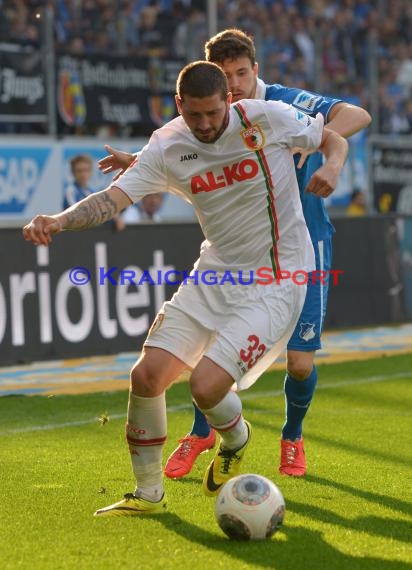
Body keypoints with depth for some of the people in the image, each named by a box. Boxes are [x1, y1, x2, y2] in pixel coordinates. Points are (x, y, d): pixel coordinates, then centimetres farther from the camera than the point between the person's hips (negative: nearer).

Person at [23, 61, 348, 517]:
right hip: (214, 274, 5)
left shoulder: (268, 118, -13)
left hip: (275, 283, -5)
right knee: (147, 375, -4)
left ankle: (236, 442, 19)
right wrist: (59, 220, -31)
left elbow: (335, 140, 3)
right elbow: (114, 198, -13)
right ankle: (148, 493, 16)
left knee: (206, 385, -19)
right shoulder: (168, 146, -5)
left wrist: (331, 167, -21)